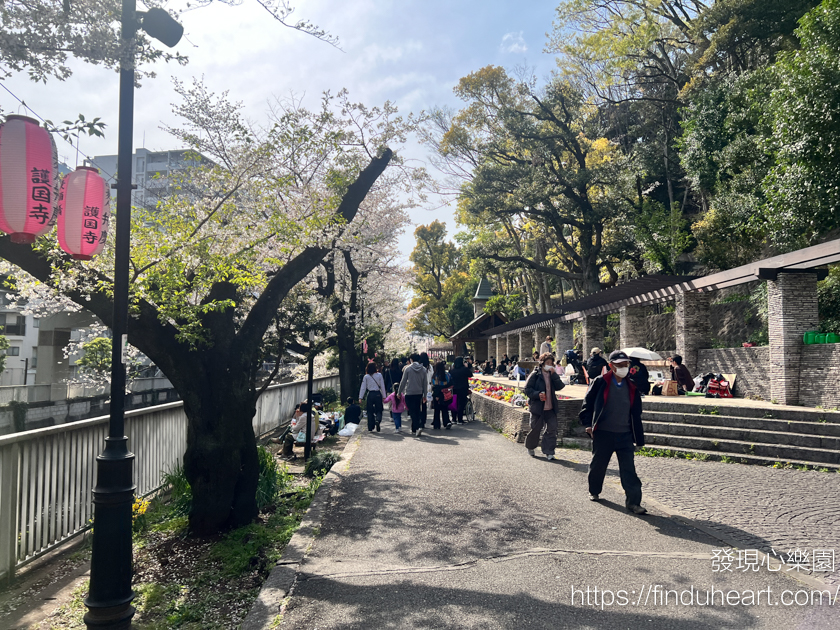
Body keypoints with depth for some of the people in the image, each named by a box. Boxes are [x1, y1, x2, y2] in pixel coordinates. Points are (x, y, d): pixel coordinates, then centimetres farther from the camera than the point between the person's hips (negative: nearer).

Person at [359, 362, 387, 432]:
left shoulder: (366, 377, 0)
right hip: (378, 394, -1)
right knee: (379, 410, 7)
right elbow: (382, 386, 1)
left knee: (370, 411, 10)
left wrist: (360, 398, 3)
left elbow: (363, 388, 0)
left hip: (370, 394, 1)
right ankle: (377, 420, -24)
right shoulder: (379, 375, 0)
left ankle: (370, 427, 10)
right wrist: (384, 396, 7)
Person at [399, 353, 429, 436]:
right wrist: (425, 395, 14)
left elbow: (403, 381, -4)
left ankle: (418, 427, -19)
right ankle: (414, 429, 17)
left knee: (412, 412, -3)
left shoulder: (408, 368, -7)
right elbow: (425, 383, 6)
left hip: (409, 393, -4)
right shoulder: (423, 369, 3)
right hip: (419, 393, 4)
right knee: (417, 411, 12)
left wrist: (400, 392, 5)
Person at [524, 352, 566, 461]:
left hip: (550, 408, 4)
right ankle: (530, 447, 31)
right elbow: (527, 389, -7)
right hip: (537, 407, -4)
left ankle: (549, 451, 6)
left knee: (552, 429, -3)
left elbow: (560, 386, -4)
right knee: (536, 429, 6)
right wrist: (537, 394, -21)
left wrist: (553, 374, -12)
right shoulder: (535, 374, -6)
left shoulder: (552, 375, 10)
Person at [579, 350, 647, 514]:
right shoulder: (600, 383, -5)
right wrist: (588, 424, -7)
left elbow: (636, 414, 13)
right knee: (598, 464, 13)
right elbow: (587, 403, -1)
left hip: (624, 435, 2)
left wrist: (638, 437, 12)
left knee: (629, 468, -4)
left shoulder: (631, 387, 7)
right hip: (603, 433, -2)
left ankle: (633, 501, -1)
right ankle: (594, 491, 35)